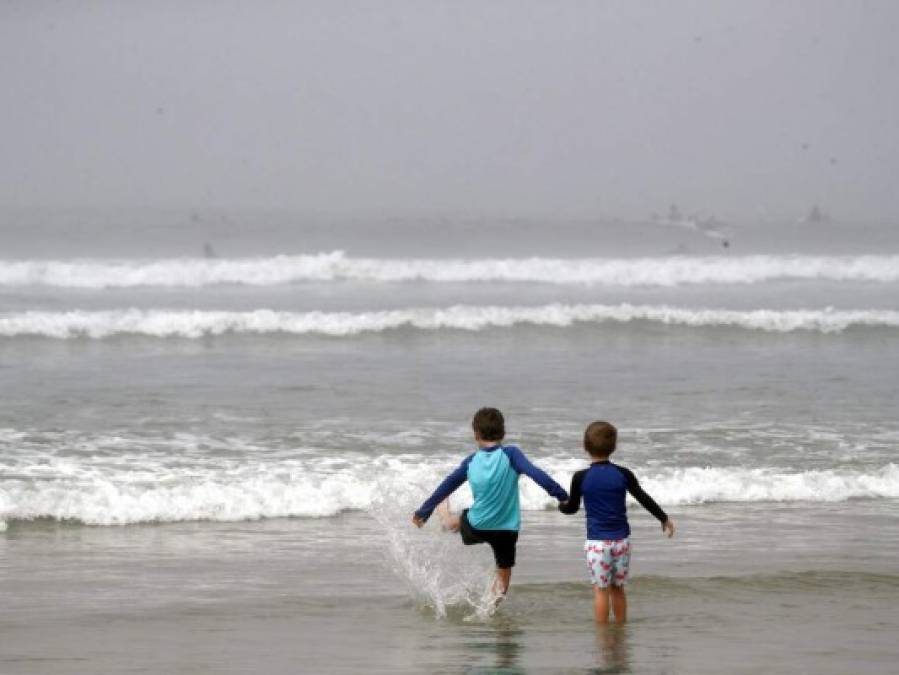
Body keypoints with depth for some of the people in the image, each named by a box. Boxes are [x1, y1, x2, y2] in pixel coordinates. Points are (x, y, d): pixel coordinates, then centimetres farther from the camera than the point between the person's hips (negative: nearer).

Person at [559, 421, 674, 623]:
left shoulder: (580, 478, -8)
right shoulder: (623, 474, -3)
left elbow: (572, 507, 5)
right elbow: (644, 499, 5)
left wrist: (561, 506, 29)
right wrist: (664, 519, 19)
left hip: (597, 542, -3)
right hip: (621, 539, 3)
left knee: (601, 589, 3)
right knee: (618, 588, 16)